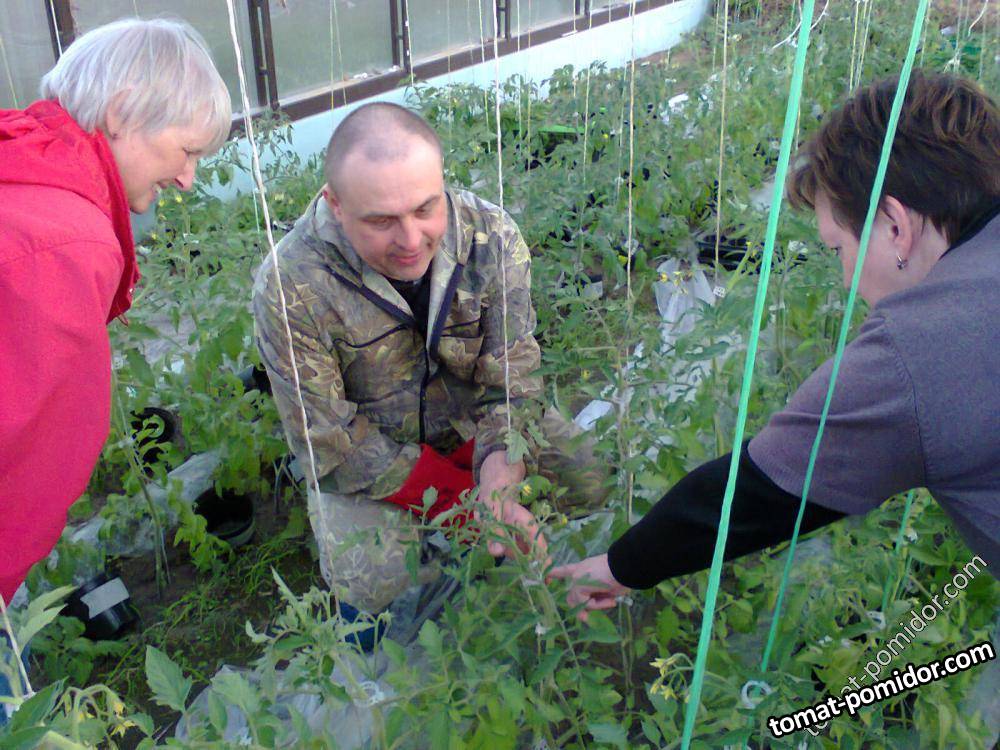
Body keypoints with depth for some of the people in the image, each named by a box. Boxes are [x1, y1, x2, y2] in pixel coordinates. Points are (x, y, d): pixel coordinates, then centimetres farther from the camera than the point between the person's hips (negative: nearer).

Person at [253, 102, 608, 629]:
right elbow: (335, 447, -22)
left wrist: (499, 493, -35)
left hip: (476, 428, 3)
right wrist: (472, 504, -25)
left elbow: (511, 388, -15)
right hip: (371, 453, -3)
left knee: (595, 486, -12)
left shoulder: (492, 238, -20)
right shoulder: (289, 288, -28)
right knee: (371, 584, -26)